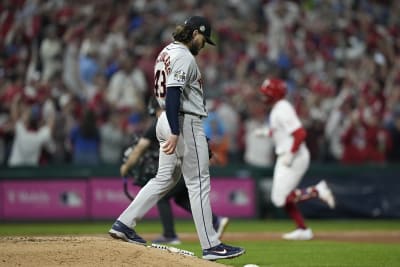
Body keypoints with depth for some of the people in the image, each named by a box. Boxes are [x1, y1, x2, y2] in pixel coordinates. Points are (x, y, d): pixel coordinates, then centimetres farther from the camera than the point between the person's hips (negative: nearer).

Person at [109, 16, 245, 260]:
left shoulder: (167, 52, 15)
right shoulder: (184, 57, -15)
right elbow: (173, 93, -24)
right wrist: (175, 133, -29)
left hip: (168, 121, 10)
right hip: (185, 123, -10)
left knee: (165, 178, 15)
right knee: (199, 183, -5)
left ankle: (124, 224, 12)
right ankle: (211, 246, -3)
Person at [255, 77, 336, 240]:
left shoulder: (282, 110, -18)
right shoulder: (277, 108, 13)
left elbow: (300, 133, -25)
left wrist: (290, 155, -23)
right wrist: (267, 132, 19)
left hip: (295, 158, -10)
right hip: (285, 158, 10)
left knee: (280, 198, -12)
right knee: (284, 197, 12)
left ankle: (317, 191, -9)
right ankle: (303, 230, 15)